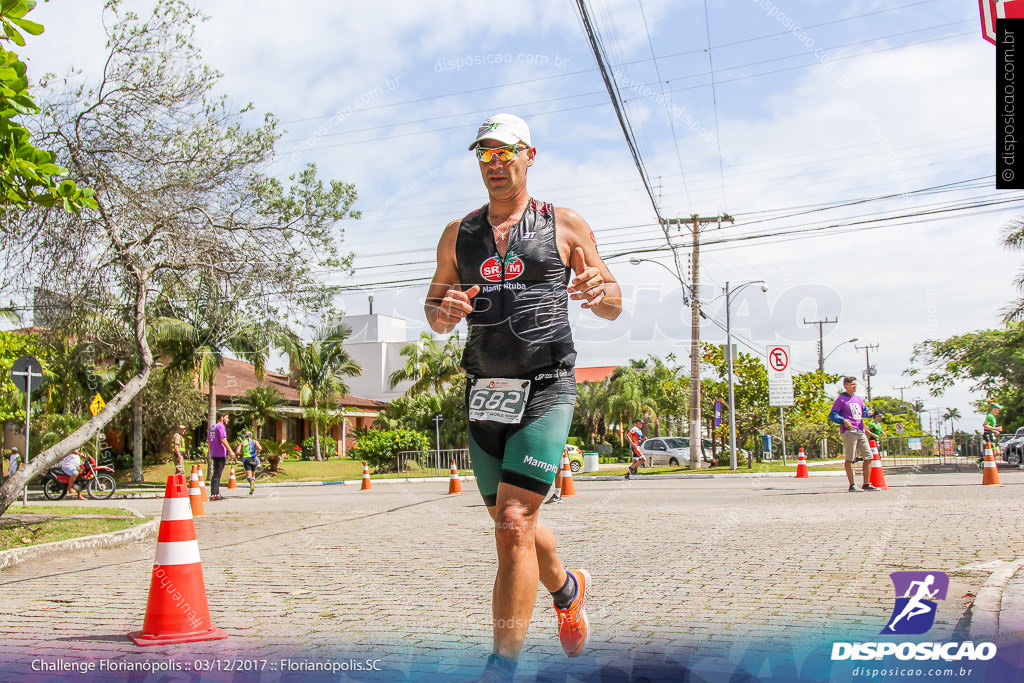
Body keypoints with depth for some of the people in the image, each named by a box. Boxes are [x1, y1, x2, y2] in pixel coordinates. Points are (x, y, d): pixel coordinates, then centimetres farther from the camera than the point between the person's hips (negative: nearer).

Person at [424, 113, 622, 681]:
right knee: (510, 524, 15)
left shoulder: (565, 225, 3)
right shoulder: (458, 234, 12)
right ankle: (568, 587, 45)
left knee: (514, 521, -16)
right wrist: (441, 313, -10)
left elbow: (613, 309, 6)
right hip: (484, 392, 5)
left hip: (546, 389, -4)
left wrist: (600, 289, -19)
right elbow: (434, 309, 15)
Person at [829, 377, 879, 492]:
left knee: (868, 456, 5)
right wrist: (843, 421, -17)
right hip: (848, 431, -7)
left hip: (861, 431, 7)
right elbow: (832, 415, -2)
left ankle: (866, 484, 12)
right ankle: (852, 485, -1)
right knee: (849, 458, -5)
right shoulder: (841, 399, 2)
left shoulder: (858, 399, 21)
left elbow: (864, 411, 16)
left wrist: (868, 413, -7)